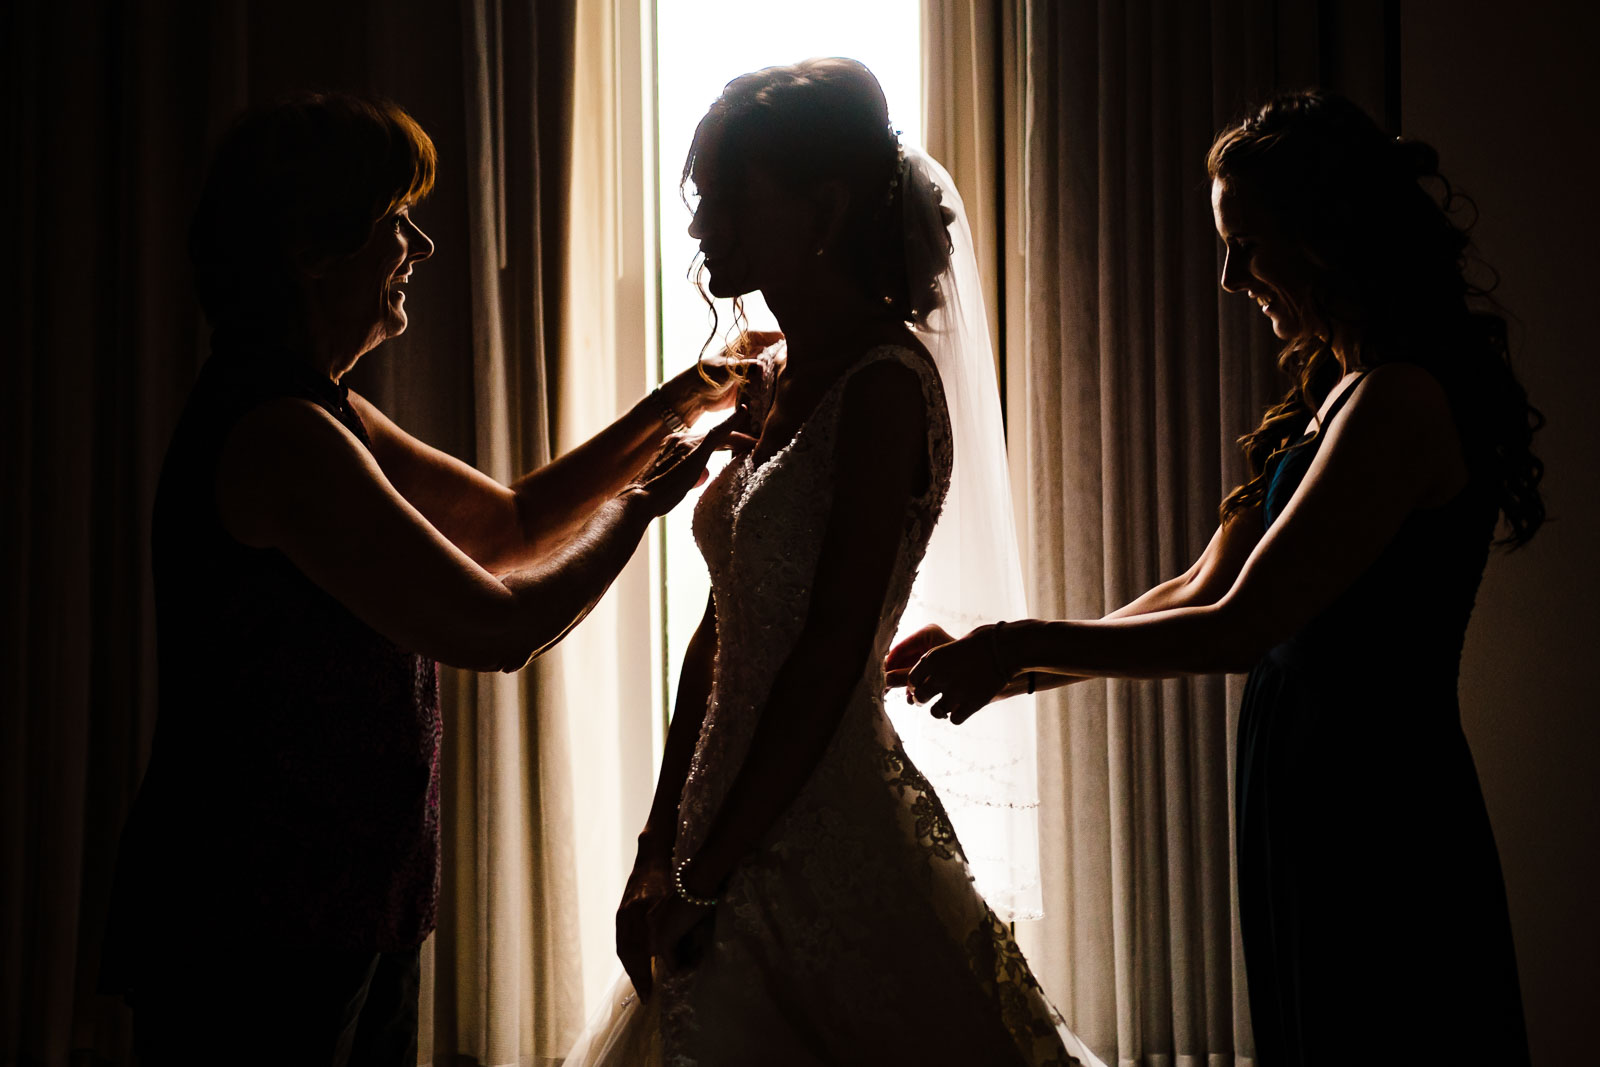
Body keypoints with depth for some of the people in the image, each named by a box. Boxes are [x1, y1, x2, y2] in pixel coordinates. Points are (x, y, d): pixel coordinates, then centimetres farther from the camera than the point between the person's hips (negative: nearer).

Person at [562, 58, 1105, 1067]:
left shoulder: (886, 383, -15)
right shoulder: (775, 384, 11)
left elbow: (830, 661, -19)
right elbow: (722, 633, 12)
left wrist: (704, 878, -16)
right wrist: (660, 851, 9)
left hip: (829, 829, -8)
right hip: (748, 830, 8)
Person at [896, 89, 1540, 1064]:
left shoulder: (1403, 401, -18)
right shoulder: (1338, 393, 13)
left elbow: (1241, 625, -21)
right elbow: (1204, 590, 14)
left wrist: (1022, 644, -12)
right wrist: (1020, 670, 7)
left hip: (1376, 821, -9)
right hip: (1308, 800, 9)